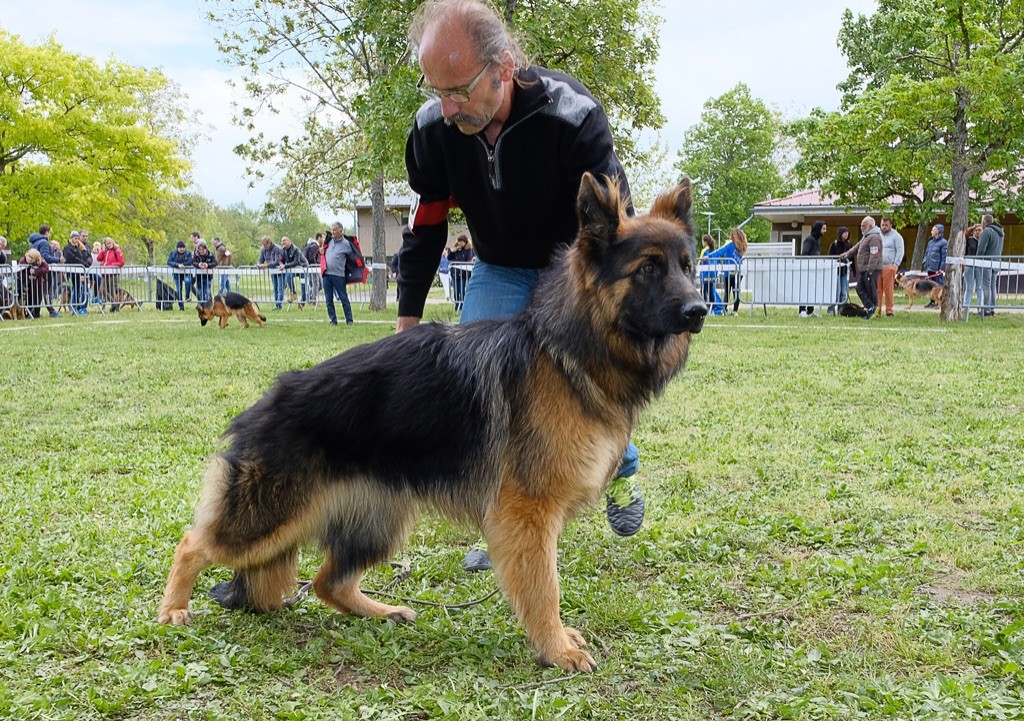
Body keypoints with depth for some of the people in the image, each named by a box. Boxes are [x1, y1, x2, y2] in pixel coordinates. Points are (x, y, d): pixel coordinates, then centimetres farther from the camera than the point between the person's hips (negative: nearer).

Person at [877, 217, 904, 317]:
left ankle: (889, 311, -2)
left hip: (889, 267, -4)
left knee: (888, 290, -7)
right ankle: (877, 310, 4)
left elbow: (900, 251, -3)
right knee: (877, 290, 1)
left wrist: (896, 265, -10)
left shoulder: (896, 236, 1)